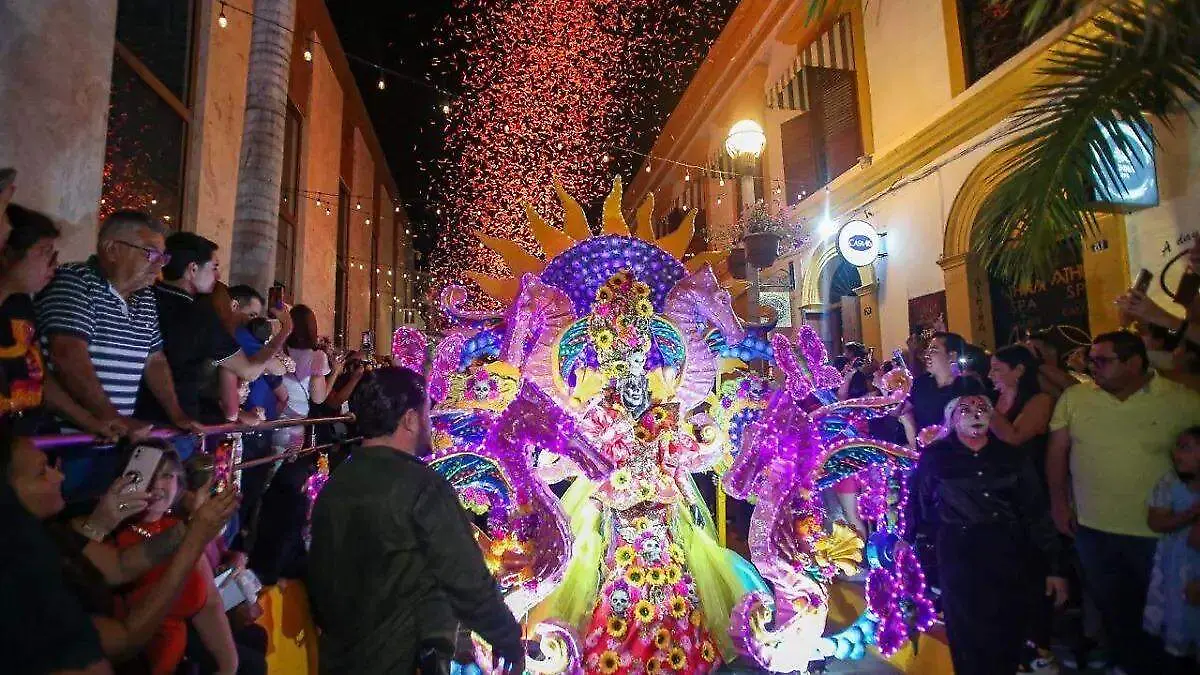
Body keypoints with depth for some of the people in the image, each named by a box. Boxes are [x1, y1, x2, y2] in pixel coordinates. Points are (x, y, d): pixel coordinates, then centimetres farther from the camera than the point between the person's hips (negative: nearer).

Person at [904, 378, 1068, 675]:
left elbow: (1037, 512, 5)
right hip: (959, 557, -2)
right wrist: (907, 538, 14)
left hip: (1008, 556, 3)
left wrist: (1054, 566, 4)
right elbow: (918, 500, 5)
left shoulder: (1012, 456, 2)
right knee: (969, 637, 7)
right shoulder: (934, 456, -6)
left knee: (1010, 636, 13)